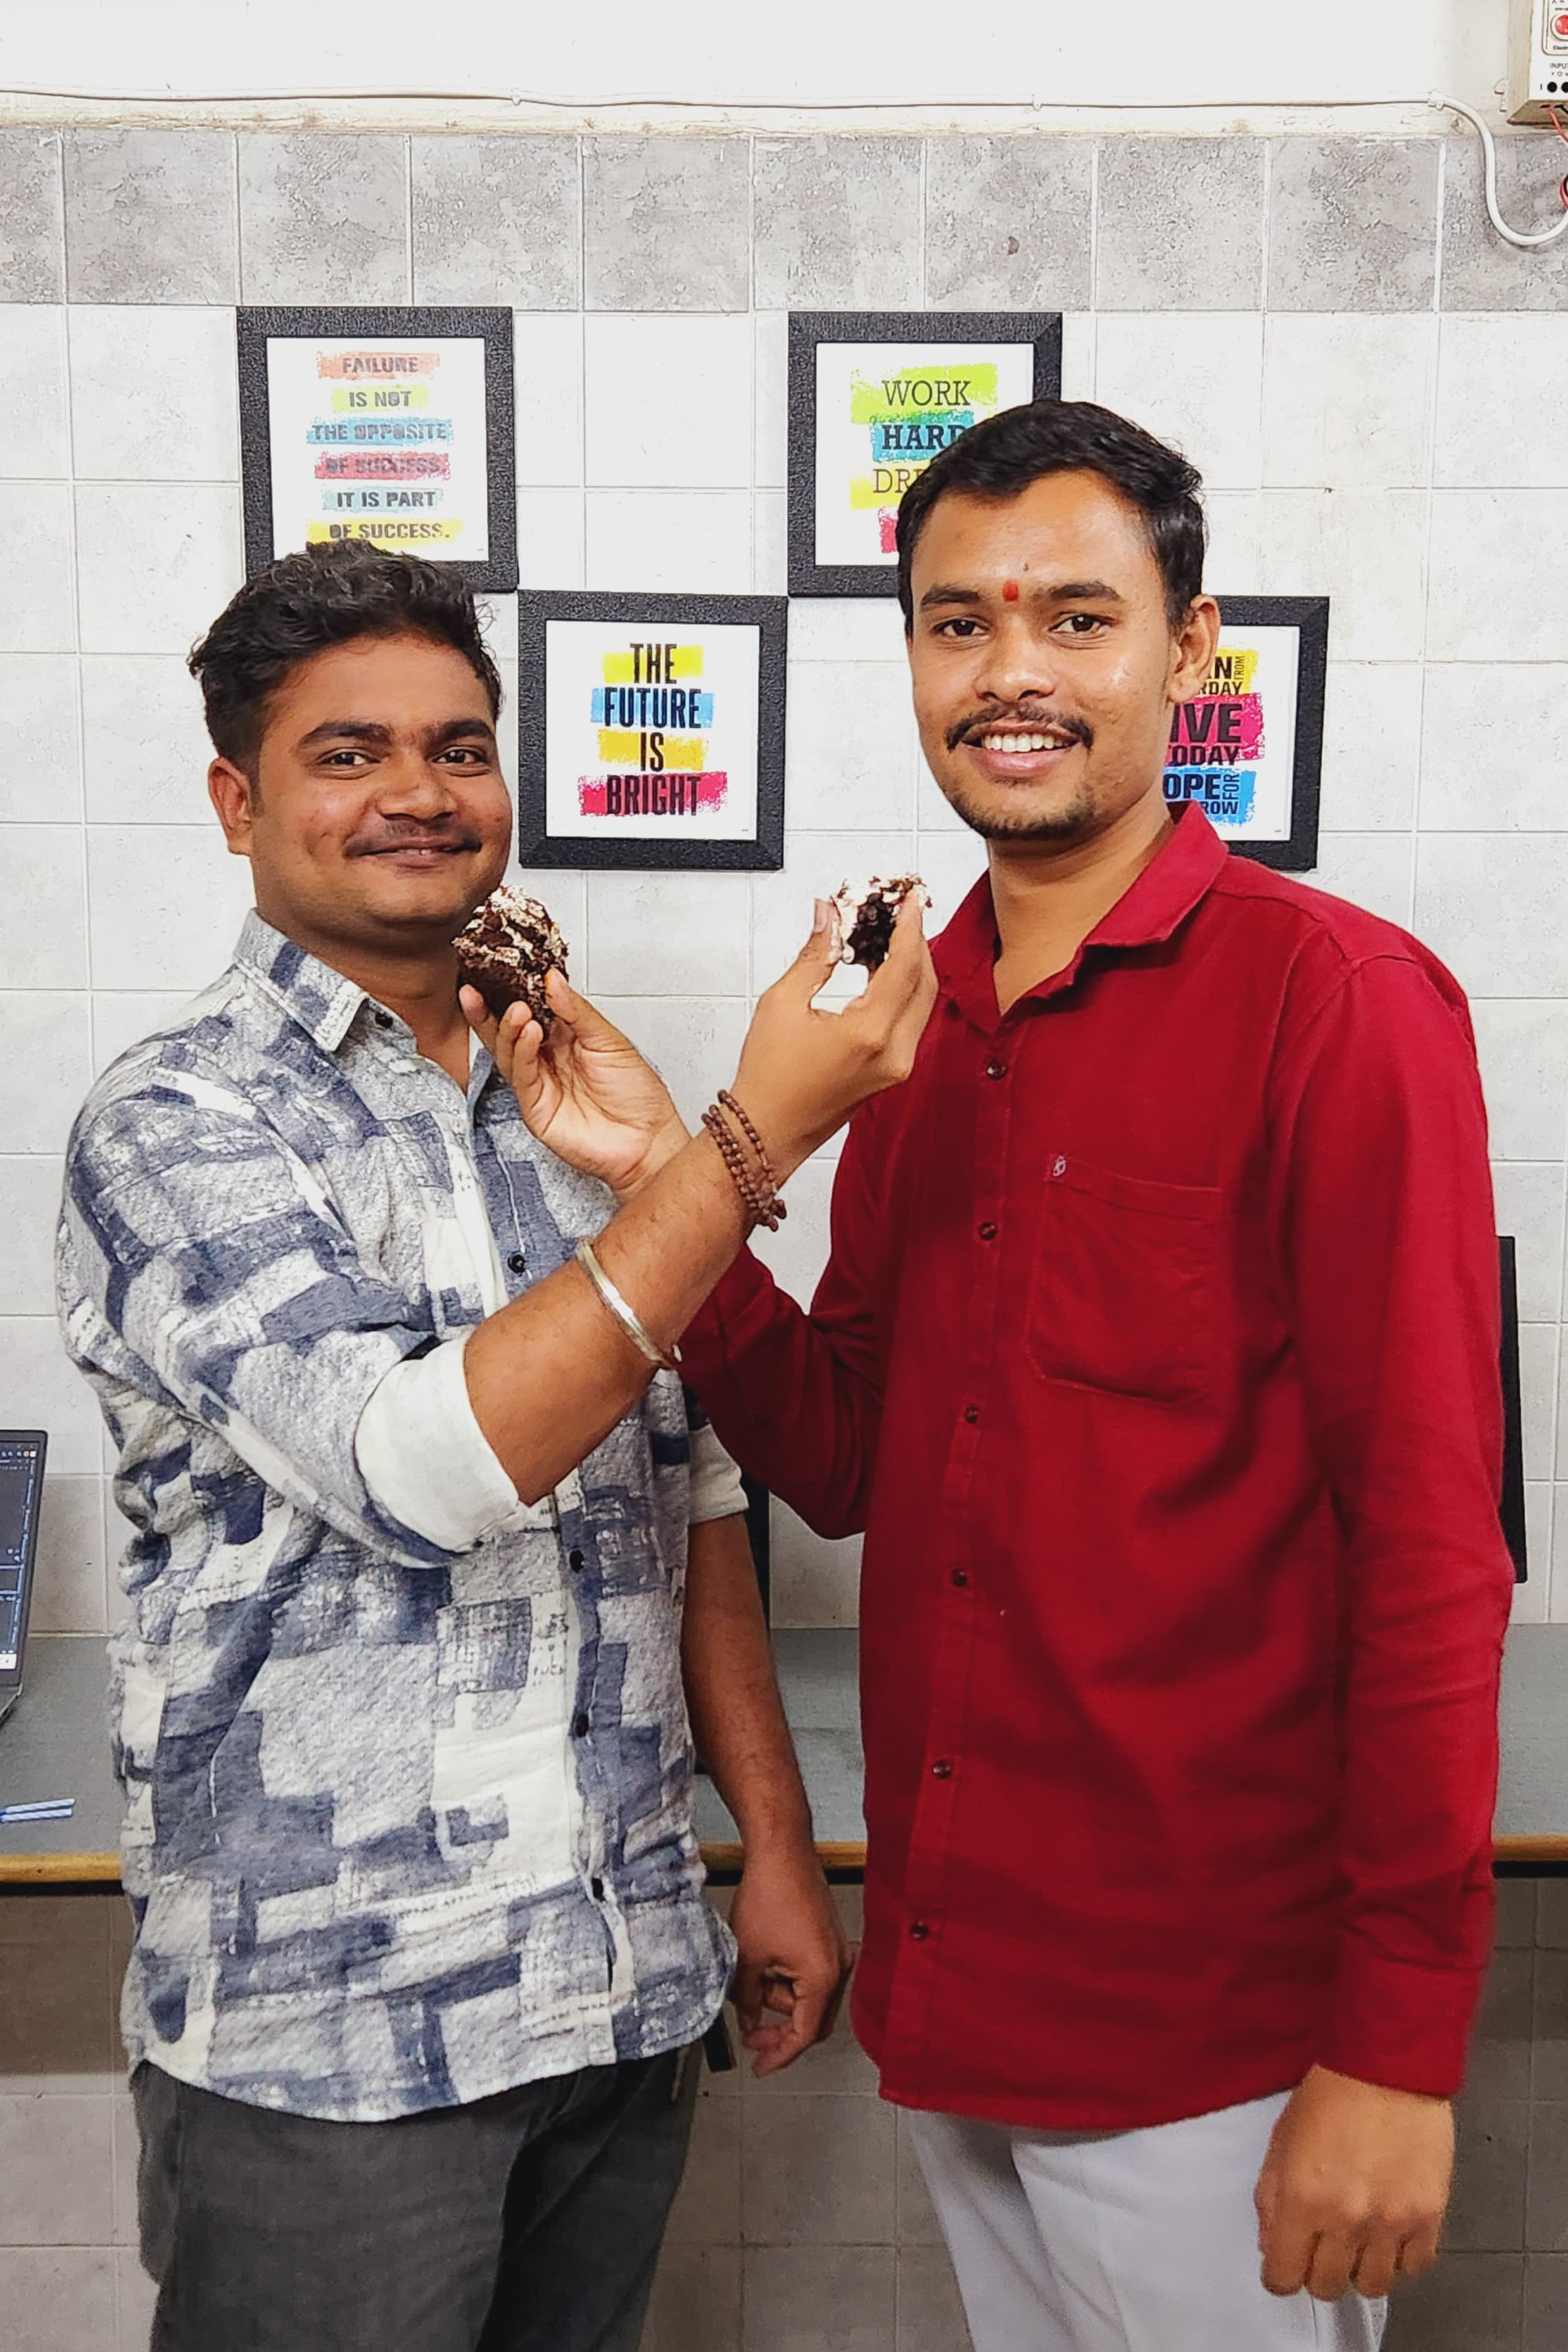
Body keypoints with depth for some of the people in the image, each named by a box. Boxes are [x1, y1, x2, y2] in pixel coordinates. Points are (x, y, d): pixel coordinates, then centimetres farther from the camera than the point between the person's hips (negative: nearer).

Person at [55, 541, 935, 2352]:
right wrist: (757, 1135, -26)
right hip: (324, 2033, -5)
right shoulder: (177, 1128, -11)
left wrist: (775, 1844, 8)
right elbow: (423, 1465, -26)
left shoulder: (576, 1100, 7)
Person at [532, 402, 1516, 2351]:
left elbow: (1432, 1539, -15)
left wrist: (1401, 2046, -15)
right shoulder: (920, 1022, 5)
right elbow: (843, 1462, 7)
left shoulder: (1329, 997, -14)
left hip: (1214, 2031, -6)